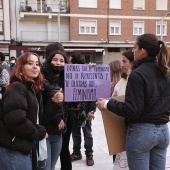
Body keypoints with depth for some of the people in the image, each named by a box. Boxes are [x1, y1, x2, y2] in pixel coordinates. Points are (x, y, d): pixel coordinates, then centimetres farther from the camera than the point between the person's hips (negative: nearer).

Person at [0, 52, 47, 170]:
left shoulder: (33, 89, 16)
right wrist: (40, 133, -12)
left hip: (26, 146, 9)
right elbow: (16, 120, -25)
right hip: (13, 150, -9)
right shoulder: (16, 88, -13)